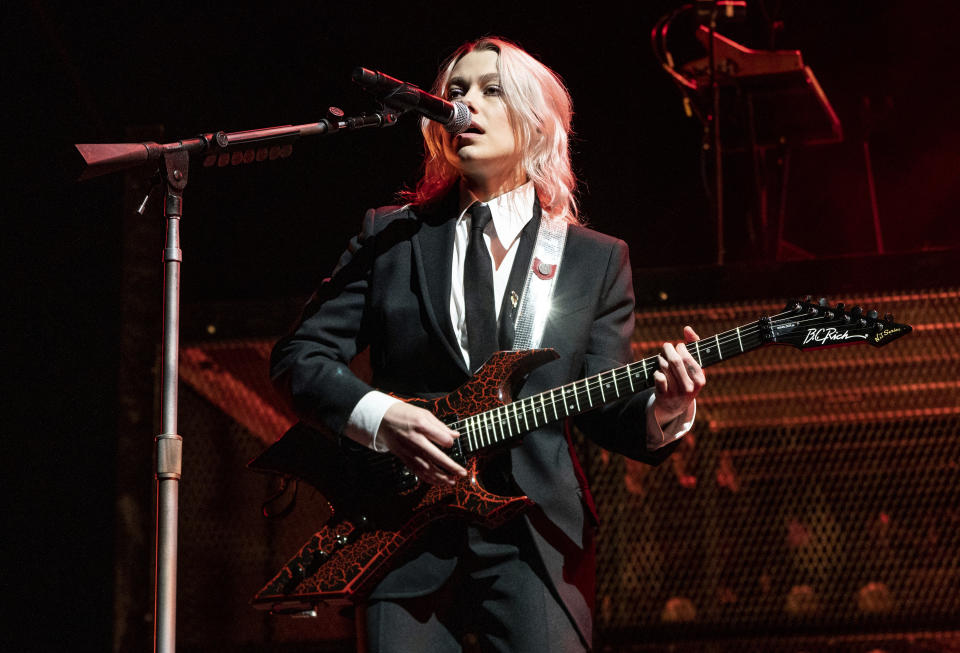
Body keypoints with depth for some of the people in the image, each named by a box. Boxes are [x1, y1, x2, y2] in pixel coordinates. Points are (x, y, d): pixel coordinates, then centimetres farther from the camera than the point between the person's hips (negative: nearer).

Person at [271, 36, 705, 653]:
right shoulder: (390, 236, 11)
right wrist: (379, 416, -9)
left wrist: (661, 413, -15)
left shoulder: (597, 260, 12)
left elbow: (605, 411, 7)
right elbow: (299, 355, 8)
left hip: (536, 535, 0)